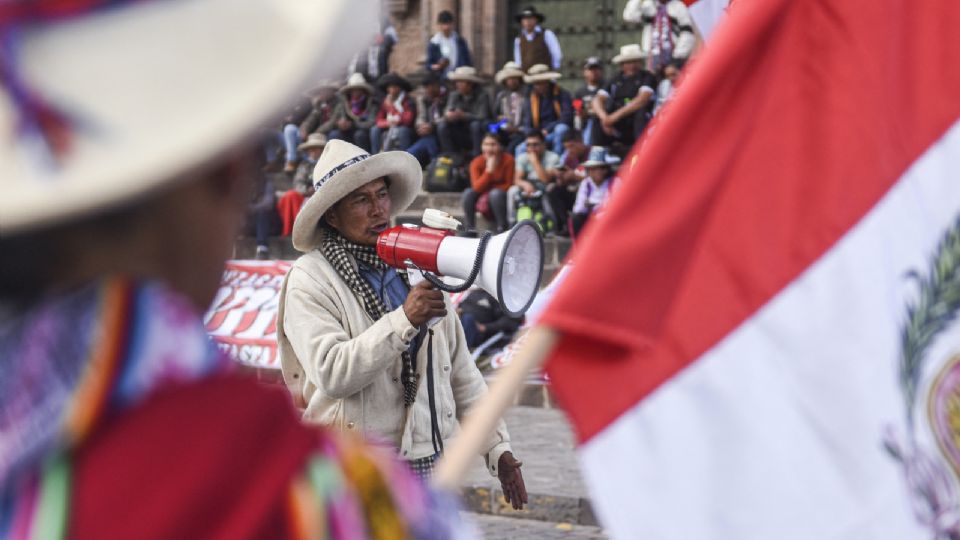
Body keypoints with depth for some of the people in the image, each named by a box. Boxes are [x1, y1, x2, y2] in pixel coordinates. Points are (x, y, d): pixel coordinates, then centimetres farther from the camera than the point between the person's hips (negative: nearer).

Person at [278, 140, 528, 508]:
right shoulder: (310, 280, -5)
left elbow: (461, 372, 16)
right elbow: (331, 373, -20)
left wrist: (498, 449, 10)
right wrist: (404, 321, -23)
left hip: (427, 463, 5)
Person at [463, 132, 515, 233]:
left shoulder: (508, 160, -16)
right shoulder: (476, 163, -11)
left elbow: (509, 185, -12)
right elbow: (477, 187, -21)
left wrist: (487, 195, -20)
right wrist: (489, 170, -33)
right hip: (483, 197, 2)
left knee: (496, 193, -34)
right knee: (468, 193, -26)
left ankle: (502, 228, -21)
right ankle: (469, 230, -18)